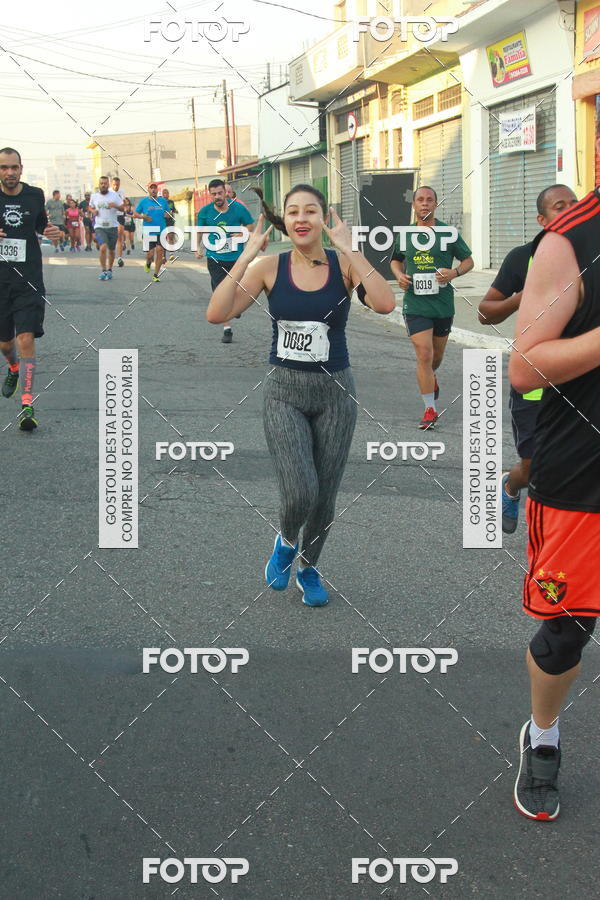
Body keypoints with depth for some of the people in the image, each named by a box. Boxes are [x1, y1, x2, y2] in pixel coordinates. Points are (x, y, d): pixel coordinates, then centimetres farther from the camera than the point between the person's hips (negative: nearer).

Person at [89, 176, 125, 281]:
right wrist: (93, 211, -2)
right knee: (103, 247, -20)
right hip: (99, 227, -1)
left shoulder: (114, 195, -1)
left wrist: (115, 206, -21)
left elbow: (123, 208, 0)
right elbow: (90, 207, 21)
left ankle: (109, 270, 31)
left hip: (113, 226, 1)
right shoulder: (94, 196, 5)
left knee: (111, 250, 11)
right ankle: (103, 270, -10)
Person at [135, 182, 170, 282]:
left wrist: (167, 215, -6)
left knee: (160, 251, -6)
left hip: (161, 231, 1)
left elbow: (168, 214, 17)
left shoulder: (163, 201, 8)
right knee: (150, 254, -5)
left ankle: (156, 275, 8)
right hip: (148, 232, -1)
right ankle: (148, 263, 32)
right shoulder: (143, 201, 3)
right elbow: (135, 214, 7)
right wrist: (143, 216, -12)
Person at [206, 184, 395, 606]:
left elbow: (385, 303, -25)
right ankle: (286, 541, 17)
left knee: (325, 496, 11)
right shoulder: (269, 267, -5)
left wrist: (348, 250, -24)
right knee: (300, 493, -18)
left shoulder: (344, 264, -6)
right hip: (285, 392, -1)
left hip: (335, 391, 1)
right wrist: (246, 258, -18)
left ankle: (309, 567, 38)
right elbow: (216, 314, -14)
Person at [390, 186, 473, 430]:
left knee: (437, 355, 16)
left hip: (443, 304, 1)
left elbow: (468, 260, 6)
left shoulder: (448, 233, -2)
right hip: (416, 305, 0)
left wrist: (455, 272, -15)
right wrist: (399, 275, -1)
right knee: (423, 355, -12)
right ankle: (430, 409, -5)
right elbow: (396, 260, 21)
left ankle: (431, 378, 51)